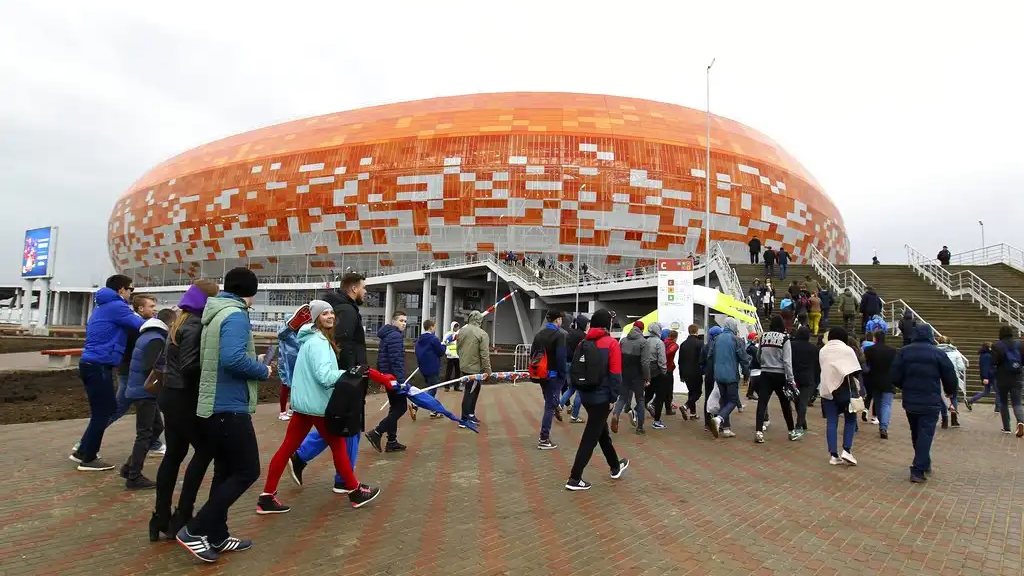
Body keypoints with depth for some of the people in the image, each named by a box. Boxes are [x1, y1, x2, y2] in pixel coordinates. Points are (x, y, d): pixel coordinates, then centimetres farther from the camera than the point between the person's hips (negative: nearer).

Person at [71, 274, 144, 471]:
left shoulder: (103, 306, 18)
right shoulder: (116, 306, -13)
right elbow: (142, 326, -16)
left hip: (92, 364, 10)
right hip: (99, 366, -10)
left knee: (106, 409, 17)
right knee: (102, 413, 0)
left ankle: (83, 451, 25)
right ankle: (88, 459, 9)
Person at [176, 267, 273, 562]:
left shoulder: (214, 314, 13)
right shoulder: (235, 316, -16)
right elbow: (233, 359, -29)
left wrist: (253, 361, 14)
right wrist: (263, 370, -13)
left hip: (212, 406, 10)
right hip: (229, 408, -10)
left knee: (225, 471, 16)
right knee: (247, 471, 0)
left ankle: (217, 536, 24)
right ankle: (195, 530, 2)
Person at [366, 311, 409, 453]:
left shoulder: (386, 335, 16)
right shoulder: (396, 336, -15)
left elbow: (382, 358, 21)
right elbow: (396, 360, -23)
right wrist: (401, 380, -25)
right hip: (394, 377, -10)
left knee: (395, 407, 13)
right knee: (401, 407, -4)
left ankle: (392, 441, 16)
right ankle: (376, 433, -7)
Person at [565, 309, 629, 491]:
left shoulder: (584, 343, 6)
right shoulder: (611, 343, -11)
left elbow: (576, 369, 7)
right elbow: (615, 374, -14)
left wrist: (582, 389, 13)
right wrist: (613, 398, -7)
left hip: (586, 395, 7)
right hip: (601, 397, -7)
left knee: (602, 432, 22)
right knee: (590, 437, 0)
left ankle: (615, 467, 40)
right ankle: (574, 479, 2)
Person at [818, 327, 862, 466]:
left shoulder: (822, 351, 11)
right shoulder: (847, 350, -4)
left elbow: (822, 368, 11)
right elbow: (855, 372, -4)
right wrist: (857, 387, 6)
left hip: (827, 389, 4)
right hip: (844, 389, -4)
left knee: (831, 422, 4)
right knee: (850, 419, 10)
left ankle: (833, 455, 3)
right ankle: (847, 450, -1)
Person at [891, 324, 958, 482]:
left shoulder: (904, 351, 0)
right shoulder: (938, 353, -5)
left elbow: (894, 376, -3)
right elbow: (950, 377, -3)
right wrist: (949, 392, 19)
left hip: (910, 401, 3)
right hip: (931, 403, -3)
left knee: (916, 434, 19)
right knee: (925, 435, -1)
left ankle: (924, 463, 32)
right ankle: (918, 470, -7)